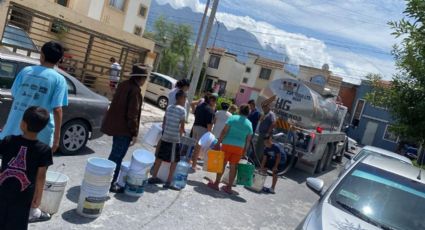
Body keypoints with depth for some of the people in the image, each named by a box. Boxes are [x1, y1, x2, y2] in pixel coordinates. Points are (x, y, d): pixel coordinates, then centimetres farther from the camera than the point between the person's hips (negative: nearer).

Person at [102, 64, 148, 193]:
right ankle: (110, 183, 12)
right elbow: (132, 114, -21)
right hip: (124, 129, -9)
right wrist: (134, 133, -15)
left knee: (115, 155, 20)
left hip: (114, 125, 9)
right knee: (117, 156, 2)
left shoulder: (124, 85, 9)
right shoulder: (135, 90, -19)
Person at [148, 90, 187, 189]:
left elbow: (164, 123, 12)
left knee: (159, 158, 14)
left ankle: (153, 177, 24)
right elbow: (182, 127, -9)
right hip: (174, 139, -7)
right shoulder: (182, 110, -10)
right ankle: (168, 182, 8)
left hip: (165, 137, 7)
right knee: (174, 161, 5)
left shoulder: (169, 107, 9)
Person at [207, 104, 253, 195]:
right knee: (233, 167, 9)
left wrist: (218, 143, -4)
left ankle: (216, 184, 15)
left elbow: (224, 131, -7)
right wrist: (244, 151, 13)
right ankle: (229, 187, 16)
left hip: (227, 144, -2)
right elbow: (248, 140, 6)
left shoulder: (232, 118, -1)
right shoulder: (249, 124, 7)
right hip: (239, 147, 2)